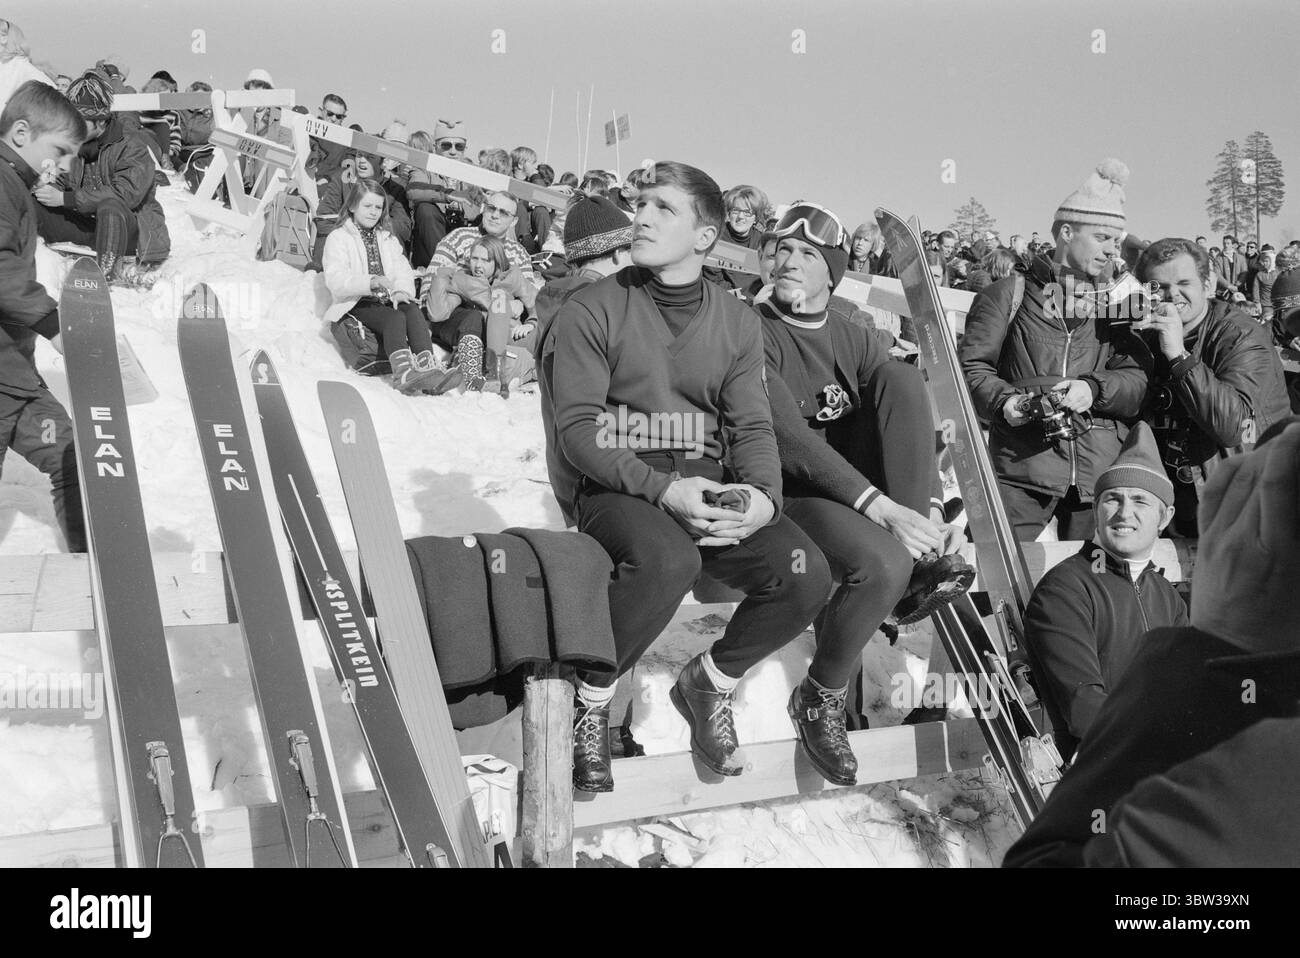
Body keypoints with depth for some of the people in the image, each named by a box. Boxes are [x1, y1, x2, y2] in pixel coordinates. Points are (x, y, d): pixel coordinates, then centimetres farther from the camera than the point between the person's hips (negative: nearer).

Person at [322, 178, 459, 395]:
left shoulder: (388, 239, 27)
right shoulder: (338, 238, 7)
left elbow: (402, 269, 12)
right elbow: (335, 280, -10)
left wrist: (401, 290, -14)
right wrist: (371, 282, -28)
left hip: (387, 301, 5)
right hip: (358, 304, -5)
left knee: (413, 311, -29)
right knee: (395, 318, -34)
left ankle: (427, 366, -47)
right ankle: (403, 371, -56)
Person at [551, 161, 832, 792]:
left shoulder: (737, 323, 11)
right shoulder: (592, 310, 0)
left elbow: (752, 428, 8)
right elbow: (578, 430, -7)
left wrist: (762, 496, -15)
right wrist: (662, 488, -21)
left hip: (711, 493, 4)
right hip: (618, 488, -4)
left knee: (806, 573, -20)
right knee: (667, 559, -37)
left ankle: (711, 682, 8)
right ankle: (592, 697, -9)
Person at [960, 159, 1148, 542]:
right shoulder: (1010, 294, 9)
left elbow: (1140, 381, 7)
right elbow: (972, 365, 4)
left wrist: (1095, 389, -12)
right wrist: (1002, 401, -14)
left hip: (1101, 467, 3)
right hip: (1023, 460, -3)